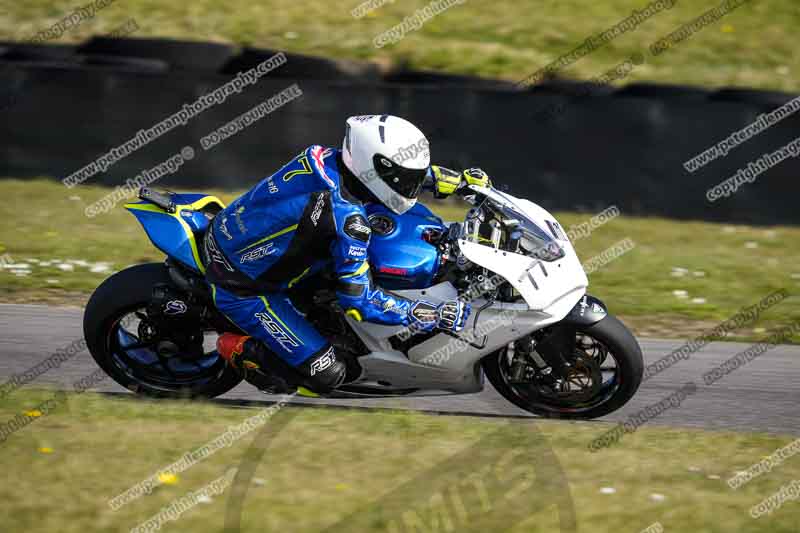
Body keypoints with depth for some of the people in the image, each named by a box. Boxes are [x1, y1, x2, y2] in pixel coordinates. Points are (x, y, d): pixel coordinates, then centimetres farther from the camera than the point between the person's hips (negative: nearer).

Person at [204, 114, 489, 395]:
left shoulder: (327, 158, -9)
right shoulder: (348, 220, -31)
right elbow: (359, 300, -26)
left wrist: (457, 178, 10)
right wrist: (438, 316, -23)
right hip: (241, 290, -8)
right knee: (327, 374, -10)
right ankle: (241, 349, 6)